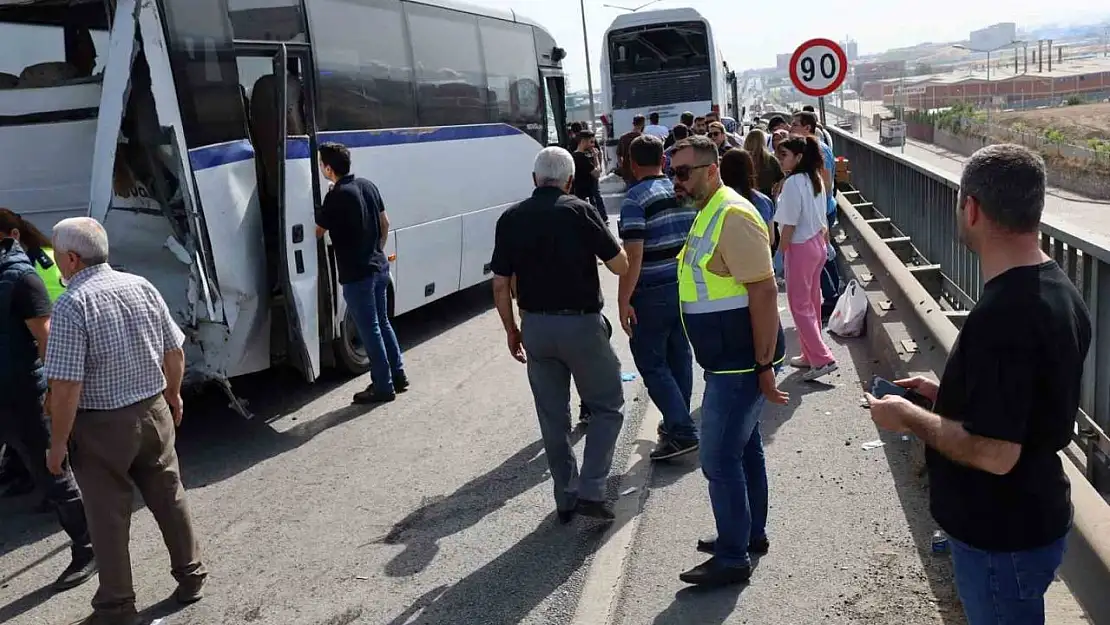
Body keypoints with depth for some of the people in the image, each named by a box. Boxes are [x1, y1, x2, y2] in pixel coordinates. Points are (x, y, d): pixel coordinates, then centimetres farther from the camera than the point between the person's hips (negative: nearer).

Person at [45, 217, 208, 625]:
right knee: (169, 498, 18)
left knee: (108, 517, 8)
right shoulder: (141, 286, 0)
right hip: (153, 412, 6)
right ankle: (190, 576, 31)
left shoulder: (72, 305, -19)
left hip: (103, 426, -5)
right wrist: (172, 396, 21)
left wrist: (57, 444, -11)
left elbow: (66, 386, -21)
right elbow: (175, 351, 6)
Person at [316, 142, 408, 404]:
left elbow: (317, 233, -8)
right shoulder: (367, 185, 5)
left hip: (356, 275, -8)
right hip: (380, 267, 8)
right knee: (382, 323, 19)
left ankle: (383, 387, 12)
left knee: (370, 331, 3)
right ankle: (398, 376, 27)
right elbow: (385, 222, 12)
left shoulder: (335, 197, -18)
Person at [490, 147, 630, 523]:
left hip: (535, 327, 4)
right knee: (608, 406, 12)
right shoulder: (579, 211, -8)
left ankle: (566, 499, 22)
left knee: (553, 417, 14)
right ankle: (590, 491, 3)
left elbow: (500, 285, 3)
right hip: (580, 323, -4)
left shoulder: (510, 219, 2)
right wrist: (595, 244, 14)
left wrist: (512, 330, 14)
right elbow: (620, 265, -6)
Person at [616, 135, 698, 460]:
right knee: (679, 358, 16)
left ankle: (682, 431, -4)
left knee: (652, 364, 1)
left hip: (652, 293, -7)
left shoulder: (635, 199, -14)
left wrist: (623, 301, -17)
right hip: (686, 287, 7)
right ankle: (677, 423, 27)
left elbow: (634, 256, -21)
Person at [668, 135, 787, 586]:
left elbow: (764, 293, -23)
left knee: (720, 459, -2)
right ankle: (751, 533, 35)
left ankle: (733, 558, 11)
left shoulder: (732, 216, -20)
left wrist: (765, 366, -23)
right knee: (744, 448, 20)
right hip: (729, 361, 10)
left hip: (739, 365, -10)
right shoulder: (708, 214, 12)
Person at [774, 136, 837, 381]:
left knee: (799, 305, -1)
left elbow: (789, 224, -20)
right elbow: (820, 217, 12)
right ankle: (811, 355, 26)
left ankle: (822, 359, -4)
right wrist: (826, 243, 19)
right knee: (812, 302, 16)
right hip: (817, 243, 9)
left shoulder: (793, 183, -20)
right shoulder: (815, 179, 6)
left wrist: (779, 254, -13)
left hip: (800, 247, -9)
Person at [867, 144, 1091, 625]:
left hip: (1002, 536, -9)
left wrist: (909, 417, -18)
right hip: (1036, 517, 9)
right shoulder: (1058, 289, 1)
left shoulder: (1001, 314, -31)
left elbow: (994, 453, -31)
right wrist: (945, 394, 8)